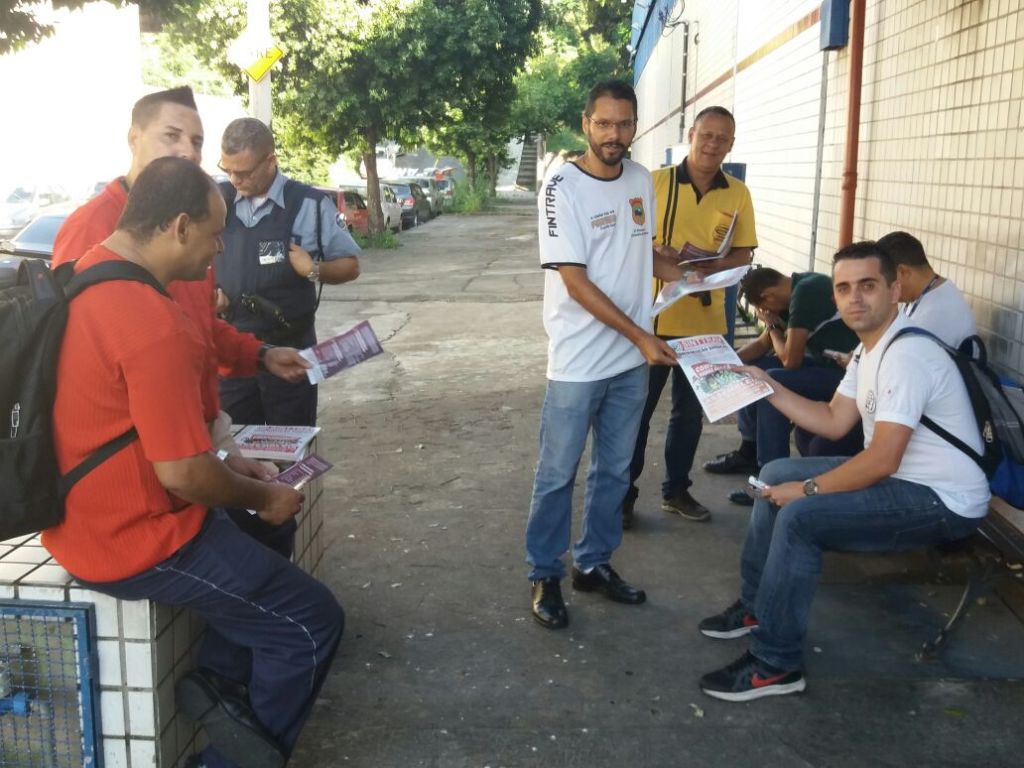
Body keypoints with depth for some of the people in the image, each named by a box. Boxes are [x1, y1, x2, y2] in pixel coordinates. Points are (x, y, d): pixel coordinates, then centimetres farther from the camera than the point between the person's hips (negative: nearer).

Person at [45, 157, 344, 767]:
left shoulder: (84, 277, 4)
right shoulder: (152, 322, -27)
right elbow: (183, 473, -25)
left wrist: (232, 474, 14)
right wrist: (264, 498, -6)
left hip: (87, 515, 10)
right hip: (134, 537, -10)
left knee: (261, 555, 27)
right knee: (313, 622, 0)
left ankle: (220, 678, 18)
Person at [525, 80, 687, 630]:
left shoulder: (641, 180, 7)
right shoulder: (564, 188, -13)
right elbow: (575, 281, -17)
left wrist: (684, 272, 3)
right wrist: (640, 336, -18)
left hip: (632, 359, 6)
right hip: (578, 362, -6)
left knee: (614, 469, 15)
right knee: (558, 473, 4)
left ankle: (594, 563, 31)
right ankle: (545, 575, 19)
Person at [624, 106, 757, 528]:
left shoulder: (738, 194, 3)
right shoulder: (654, 182, -6)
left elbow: (744, 254, 6)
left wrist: (716, 267, -15)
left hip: (705, 322, 4)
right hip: (652, 318, -3)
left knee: (690, 412, 15)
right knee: (637, 410, 4)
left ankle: (676, 490, 32)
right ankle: (623, 494, 17)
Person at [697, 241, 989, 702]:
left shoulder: (906, 355, -26)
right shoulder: (869, 348, 7)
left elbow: (881, 461, -29)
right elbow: (834, 422, 13)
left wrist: (806, 490, -18)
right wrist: (769, 387, 5)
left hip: (943, 502, -11)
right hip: (902, 477, 11)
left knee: (800, 517, -26)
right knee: (777, 476, 13)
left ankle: (775, 665, -14)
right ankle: (756, 606, 23)